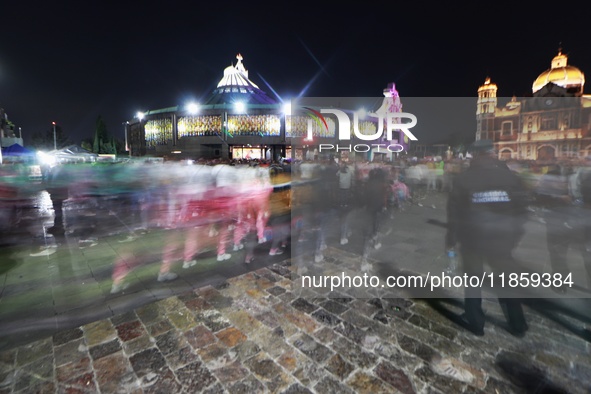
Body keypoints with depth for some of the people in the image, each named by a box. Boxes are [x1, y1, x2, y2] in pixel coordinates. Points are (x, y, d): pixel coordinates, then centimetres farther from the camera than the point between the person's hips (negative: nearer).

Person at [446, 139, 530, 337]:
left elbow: (454, 212, -4)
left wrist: (451, 238, 4)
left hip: (472, 237, -2)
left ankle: (475, 322, 22)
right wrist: (515, 235, 12)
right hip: (502, 238, 2)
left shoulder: (463, 178, -5)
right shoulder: (511, 176, 0)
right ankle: (518, 325, 29)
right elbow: (522, 209, 2)